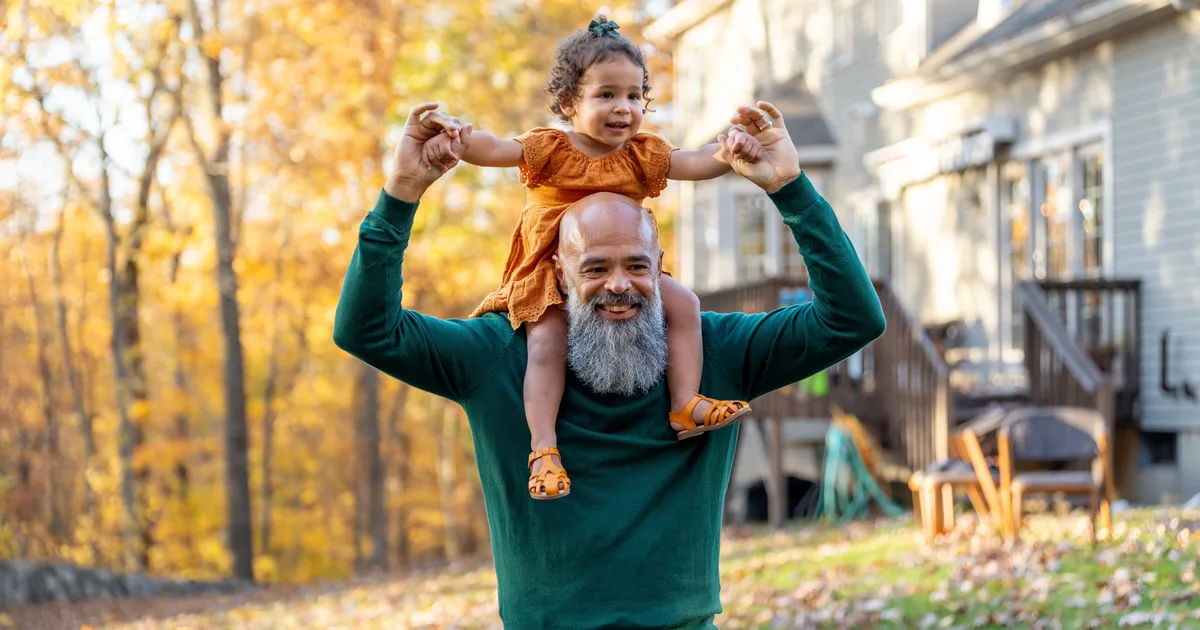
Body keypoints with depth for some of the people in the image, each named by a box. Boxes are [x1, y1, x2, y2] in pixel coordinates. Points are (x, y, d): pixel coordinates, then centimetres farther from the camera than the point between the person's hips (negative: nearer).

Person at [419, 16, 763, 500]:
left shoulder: (642, 156, 2)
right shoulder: (550, 150, -9)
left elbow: (694, 163, -8)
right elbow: (493, 149, -20)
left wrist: (729, 151, -30)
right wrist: (454, 135, -41)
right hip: (551, 274, -4)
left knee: (683, 302, -13)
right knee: (546, 343, -24)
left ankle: (686, 405, -9)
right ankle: (543, 448, -24)